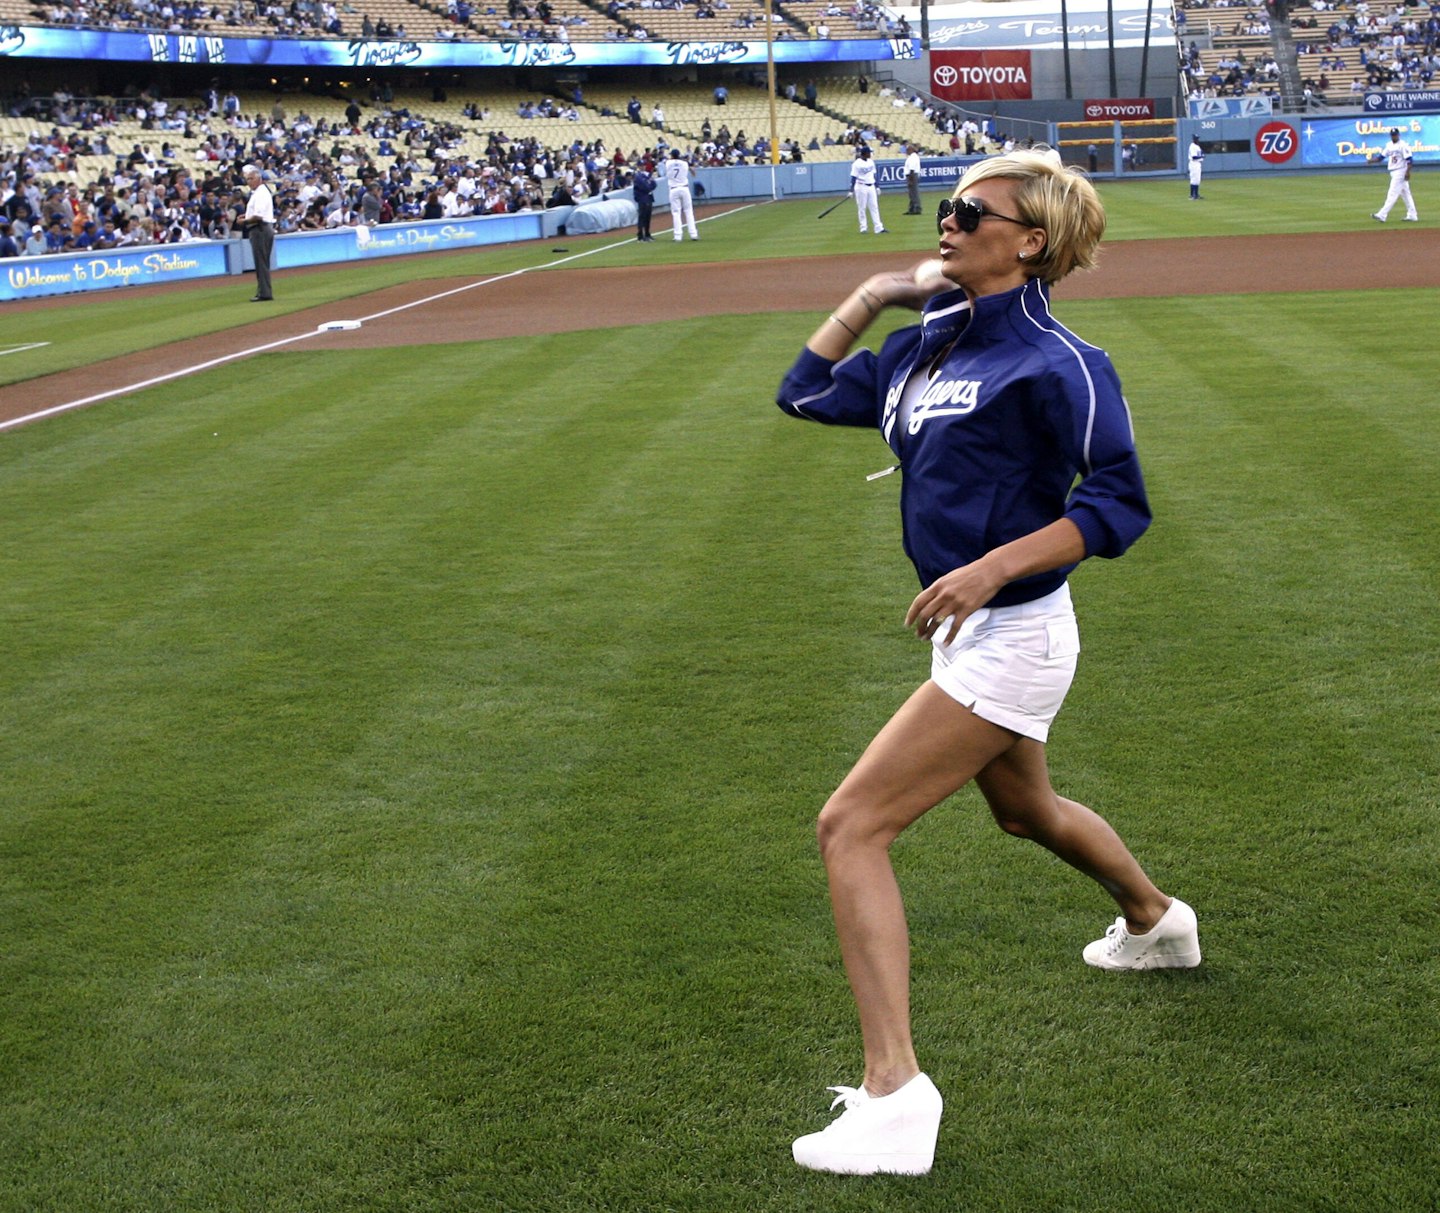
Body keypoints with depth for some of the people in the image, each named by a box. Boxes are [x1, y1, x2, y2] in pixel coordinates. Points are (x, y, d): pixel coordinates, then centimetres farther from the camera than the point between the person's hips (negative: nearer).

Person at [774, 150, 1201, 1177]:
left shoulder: (1055, 362, -17)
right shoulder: (926, 344, 6)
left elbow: (1118, 504, -20)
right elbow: (807, 394, 15)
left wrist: (992, 567, -30)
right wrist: (870, 296, 8)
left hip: (1011, 639, -9)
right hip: (971, 633, 10)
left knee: (852, 826, -15)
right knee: (1024, 809, 32)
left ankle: (894, 1098, -16)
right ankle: (1158, 923, 60)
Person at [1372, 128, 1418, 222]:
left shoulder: (1403, 145, -12)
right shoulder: (1389, 145, 12)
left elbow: (1409, 159, -15)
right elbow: (1382, 156, 13)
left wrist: (1408, 172, -23)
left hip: (1400, 171, -9)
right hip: (1393, 173, 9)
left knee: (1393, 194, -11)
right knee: (1406, 194, 12)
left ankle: (1382, 215, -16)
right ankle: (1412, 216, 17)